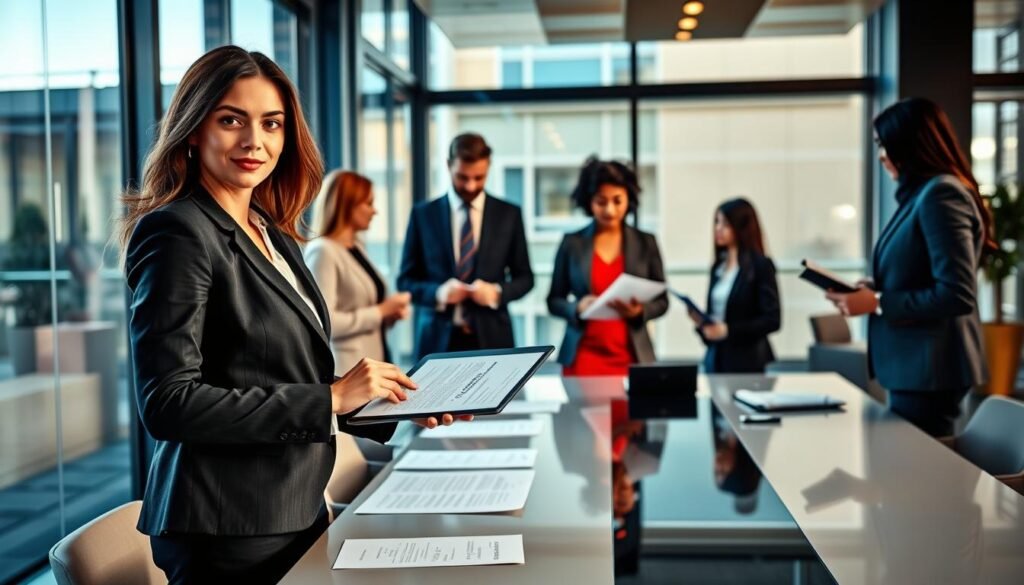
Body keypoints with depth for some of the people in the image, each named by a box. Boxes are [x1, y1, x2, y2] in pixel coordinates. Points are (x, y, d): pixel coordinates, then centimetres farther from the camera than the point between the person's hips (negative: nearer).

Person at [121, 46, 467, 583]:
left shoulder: (274, 236, 10)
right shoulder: (180, 232, -15)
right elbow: (167, 403, -21)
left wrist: (398, 404, 6)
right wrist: (330, 398, -21)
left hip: (295, 509, 8)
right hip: (228, 531, -8)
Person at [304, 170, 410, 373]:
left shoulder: (357, 248, 13)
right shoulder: (322, 252, -13)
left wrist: (389, 313, 4)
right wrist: (380, 312, -15)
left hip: (375, 362, 8)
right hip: (347, 370, -8)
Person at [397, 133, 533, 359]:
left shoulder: (509, 214, 6)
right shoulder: (423, 214, 5)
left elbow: (524, 277, 10)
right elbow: (406, 280, 6)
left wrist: (497, 292, -11)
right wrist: (438, 292, -14)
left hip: (491, 339, 0)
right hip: (438, 340, 0)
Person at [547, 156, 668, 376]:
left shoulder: (646, 243, 4)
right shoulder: (572, 243, 2)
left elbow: (661, 301, 8)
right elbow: (554, 301, 8)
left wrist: (640, 311, -12)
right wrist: (577, 308, -12)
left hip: (631, 358, 1)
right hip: (583, 358, -1)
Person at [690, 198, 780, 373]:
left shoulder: (761, 265, -6)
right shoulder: (718, 267, 13)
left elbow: (772, 320, -12)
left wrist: (729, 330, -18)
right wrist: (701, 321, -2)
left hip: (746, 361, -6)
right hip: (715, 357, 6)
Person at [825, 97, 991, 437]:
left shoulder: (941, 194, -16)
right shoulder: (921, 194, 13)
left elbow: (957, 295, -22)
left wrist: (876, 303, -18)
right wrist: (874, 289, 5)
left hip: (928, 368, -10)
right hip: (912, 365, 10)